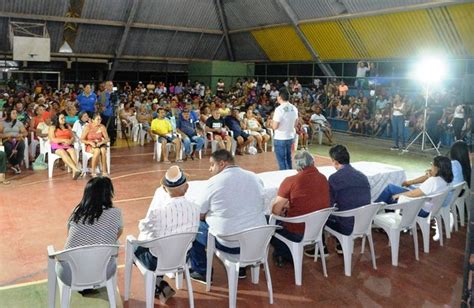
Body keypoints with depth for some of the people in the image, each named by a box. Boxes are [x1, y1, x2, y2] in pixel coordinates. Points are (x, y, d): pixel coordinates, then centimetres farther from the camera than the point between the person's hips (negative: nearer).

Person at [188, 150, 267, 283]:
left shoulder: (215, 181, -14)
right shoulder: (255, 178, 2)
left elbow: (199, 215, -6)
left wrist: (209, 213, 16)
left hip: (228, 244, -5)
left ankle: (202, 272, 24)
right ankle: (240, 268, 38)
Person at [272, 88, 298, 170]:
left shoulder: (279, 109, -19)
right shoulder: (294, 108, 2)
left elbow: (274, 126, -19)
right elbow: (295, 124, 11)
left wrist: (272, 121, 0)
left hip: (280, 138, -7)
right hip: (290, 137, 7)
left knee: (281, 161, 3)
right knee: (288, 159, 19)